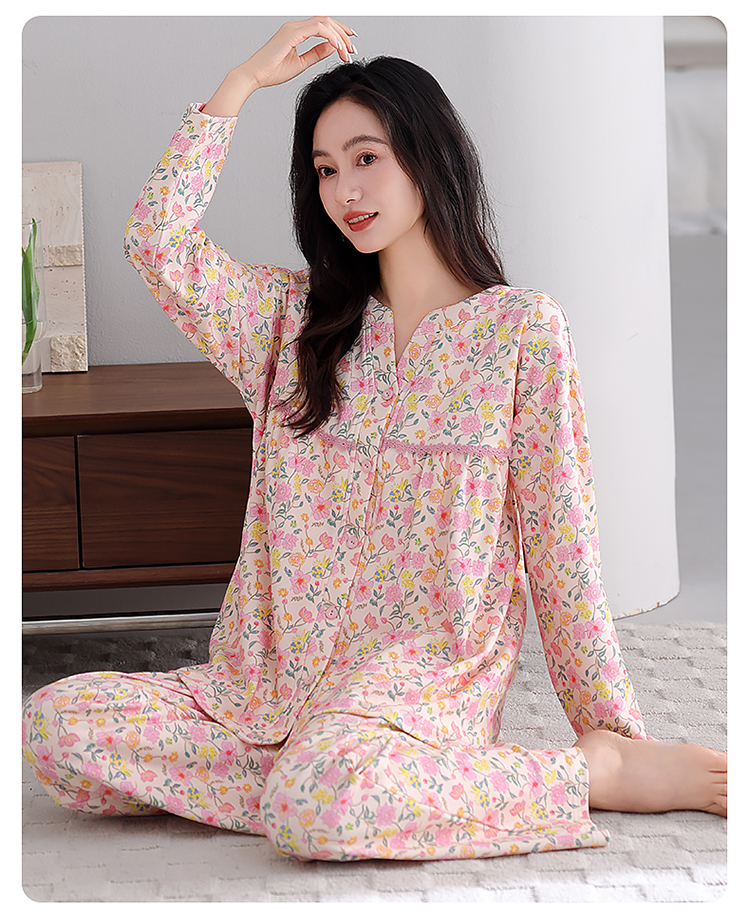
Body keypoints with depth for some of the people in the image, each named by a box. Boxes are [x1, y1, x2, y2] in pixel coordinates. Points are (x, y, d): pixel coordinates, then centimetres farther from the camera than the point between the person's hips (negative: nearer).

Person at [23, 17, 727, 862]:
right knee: (55, 725, -16)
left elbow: (559, 547, 0)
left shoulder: (520, 327, 1)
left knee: (321, 802, -38)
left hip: (427, 673, -4)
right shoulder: (296, 318, 14)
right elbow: (158, 243, 0)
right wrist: (244, 81, 3)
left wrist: (614, 733, -1)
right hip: (275, 677, 5)